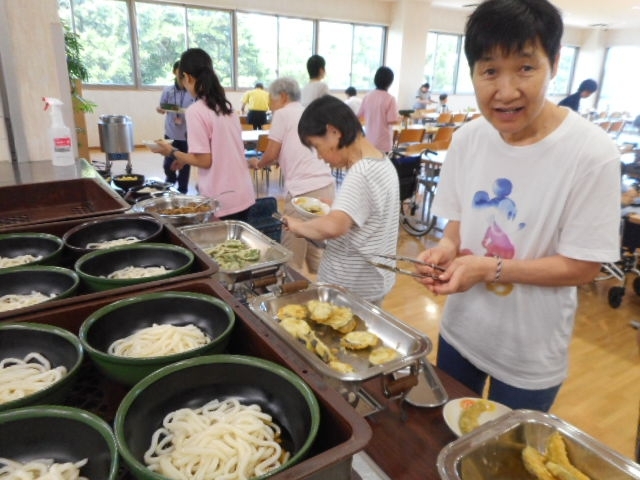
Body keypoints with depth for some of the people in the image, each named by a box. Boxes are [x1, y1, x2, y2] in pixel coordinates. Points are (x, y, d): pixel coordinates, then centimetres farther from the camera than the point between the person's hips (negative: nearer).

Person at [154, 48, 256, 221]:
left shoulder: (195, 111, -14)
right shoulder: (226, 105, 8)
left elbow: (204, 160, -14)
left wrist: (173, 152, 1)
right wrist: (186, 159, 21)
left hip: (221, 201, -7)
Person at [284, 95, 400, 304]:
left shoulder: (360, 175, -25)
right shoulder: (382, 163, 5)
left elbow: (332, 227, -40)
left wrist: (299, 225, -22)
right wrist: (333, 207, 9)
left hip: (352, 289, -9)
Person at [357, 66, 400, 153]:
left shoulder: (367, 96, -1)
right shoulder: (390, 98, -15)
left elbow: (360, 115, 8)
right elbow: (392, 120, -17)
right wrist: (399, 118, 3)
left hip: (369, 141, 5)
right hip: (383, 143, -5)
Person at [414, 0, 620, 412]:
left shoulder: (591, 153, -23)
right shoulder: (467, 138, -8)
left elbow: (583, 267, -18)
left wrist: (491, 268, -28)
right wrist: (448, 247, -17)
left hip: (530, 357, -4)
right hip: (460, 329, 5)